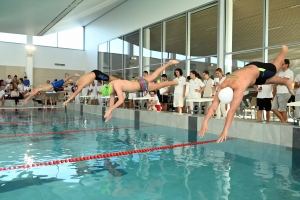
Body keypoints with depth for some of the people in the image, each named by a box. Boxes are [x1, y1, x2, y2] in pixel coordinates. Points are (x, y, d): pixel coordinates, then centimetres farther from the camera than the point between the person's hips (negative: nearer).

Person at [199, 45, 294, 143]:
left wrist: (225, 131, -55)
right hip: (248, 68, 4)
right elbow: (213, 106, -36)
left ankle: (284, 49, 55)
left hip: (258, 70, -4)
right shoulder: (222, 87, -33)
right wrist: (205, 123, -45)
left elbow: (232, 110, -53)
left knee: (276, 67, 27)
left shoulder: (239, 87, -49)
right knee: (269, 80, 27)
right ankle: (287, 82, 55)